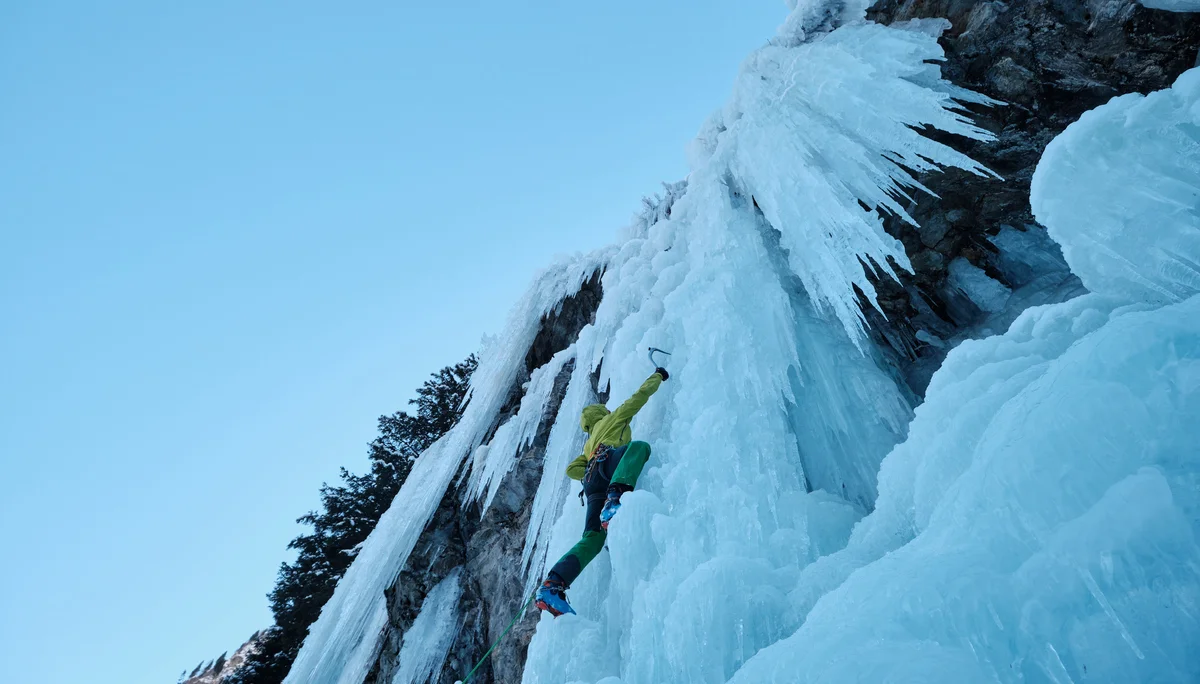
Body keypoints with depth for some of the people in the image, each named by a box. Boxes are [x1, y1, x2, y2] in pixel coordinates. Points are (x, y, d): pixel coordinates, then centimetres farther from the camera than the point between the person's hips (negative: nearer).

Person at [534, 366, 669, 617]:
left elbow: (572, 469, 35)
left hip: (594, 486, 6)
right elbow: (641, 395, 29)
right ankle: (615, 501, -54)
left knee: (593, 537, -12)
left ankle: (552, 585, -30)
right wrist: (658, 375, 44)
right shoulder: (613, 418, 31)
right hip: (607, 463, -6)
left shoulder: (590, 443, 46)